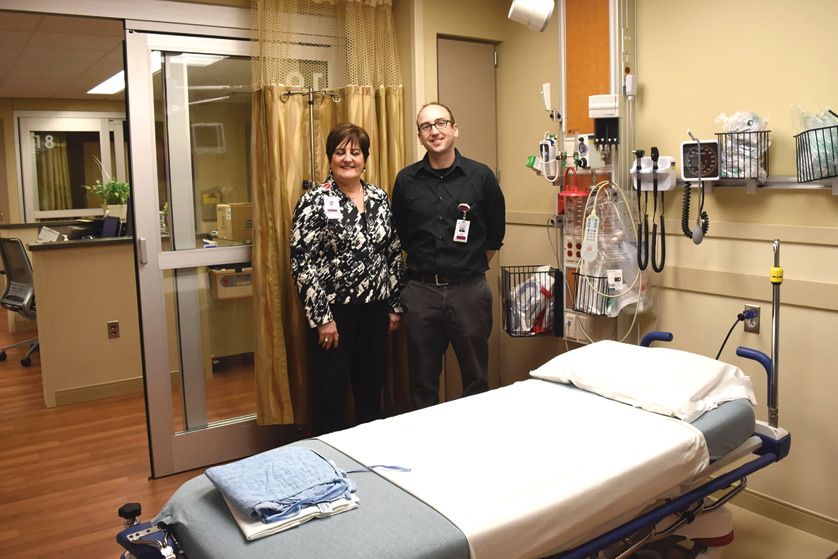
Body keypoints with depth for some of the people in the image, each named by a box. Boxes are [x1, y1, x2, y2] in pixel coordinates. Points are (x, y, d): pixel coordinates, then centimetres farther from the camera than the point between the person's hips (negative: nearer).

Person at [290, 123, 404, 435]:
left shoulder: (379, 198, 8)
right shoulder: (314, 202, -8)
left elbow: (394, 253, 12)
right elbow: (302, 264, -11)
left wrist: (396, 305, 9)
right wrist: (322, 317, -14)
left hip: (375, 309, 5)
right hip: (333, 311, -4)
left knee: (371, 387, 15)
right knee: (330, 392, 6)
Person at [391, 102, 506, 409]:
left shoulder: (481, 176, 1)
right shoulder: (406, 180, 5)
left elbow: (495, 235, 9)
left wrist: (469, 267, 9)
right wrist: (424, 267, 9)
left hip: (469, 289, -1)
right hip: (420, 291, 1)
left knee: (476, 378, 9)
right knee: (423, 381, 10)